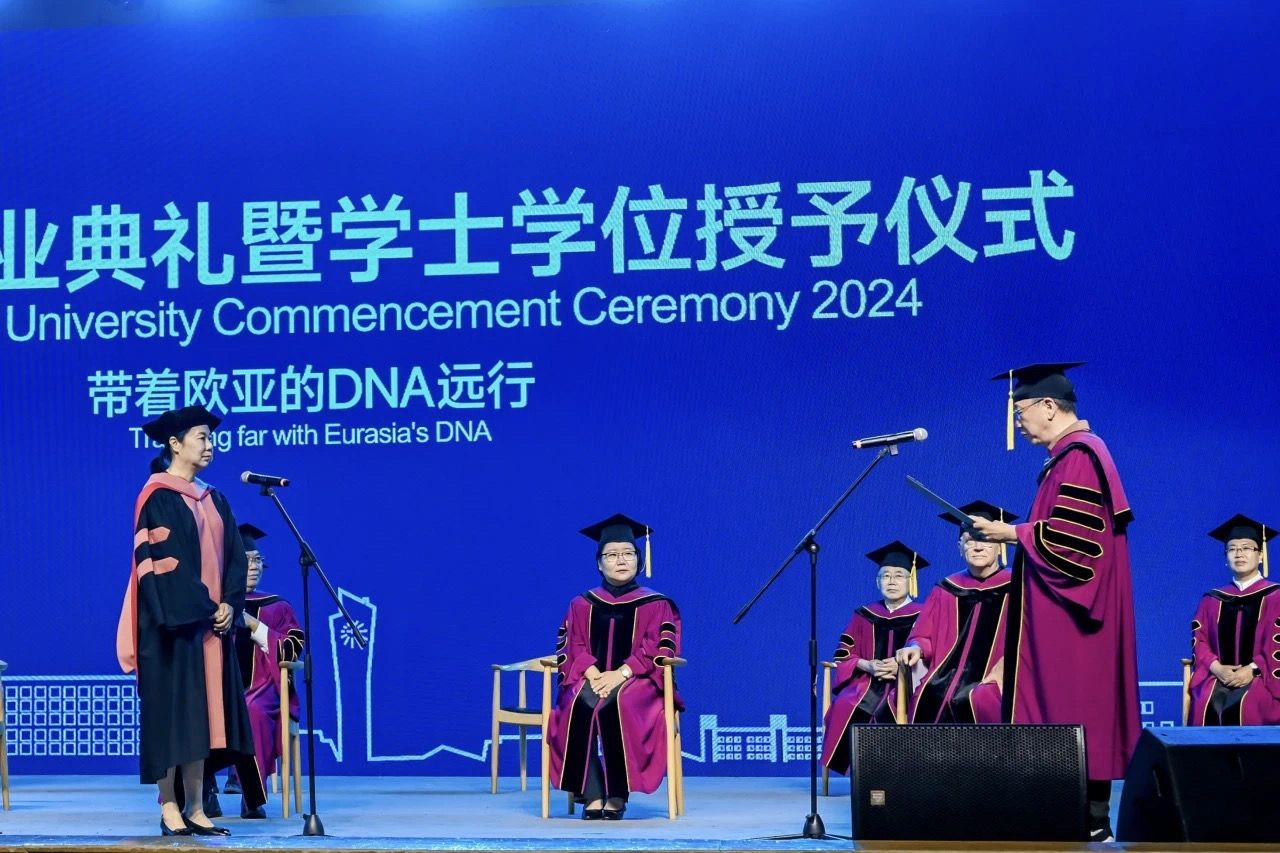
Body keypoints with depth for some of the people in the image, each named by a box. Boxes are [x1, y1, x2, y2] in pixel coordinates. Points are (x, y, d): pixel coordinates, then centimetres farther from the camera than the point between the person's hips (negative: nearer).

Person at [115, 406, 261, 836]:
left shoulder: (213, 500, 16)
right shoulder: (158, 498, -7)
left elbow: (234, 557, 11)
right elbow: (163, 561, -15)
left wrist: (229, 604, -5)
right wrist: (202, 608, -16)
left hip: (212, 621, 7)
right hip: (174, 622, -7)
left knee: (202, 711, 5)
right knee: (173, 709, -6)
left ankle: (195, 808, 6)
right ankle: (169, 807, -2)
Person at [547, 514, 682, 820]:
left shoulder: (656, 605, 9)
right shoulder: (582, 605, 16)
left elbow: (660, 650, -3)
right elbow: (571, 647, 6)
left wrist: (620, 674, -17)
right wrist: (592, 673, -15)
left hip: (637, 682, -2)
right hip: (590, 680, 2)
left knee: (617, 704, -37)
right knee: (580, 703, -34)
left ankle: (617, 794, -32)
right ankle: (591, 794, -36)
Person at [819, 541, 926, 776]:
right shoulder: (865, 616, 16)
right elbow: (844, 654, 13)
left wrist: (901, 666, -18)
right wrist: (868, 666, -8)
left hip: (906, 683, -3)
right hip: (868, 682, 3)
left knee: (885, 713, -36)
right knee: (845, 708, -29)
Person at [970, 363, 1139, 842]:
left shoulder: (1077, 458, -16)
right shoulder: (1074, 454, 16)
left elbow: (1068, 537, -23)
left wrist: (1011, 532, -12)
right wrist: (1014, 534, 12)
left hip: (1072, 612, -11)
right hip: (1064, 609, 11)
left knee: (1075, 706, -8)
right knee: (1077, 709, 9)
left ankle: (1091, 819, -5)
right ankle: (1086, 812, 11)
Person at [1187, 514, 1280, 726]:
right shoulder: (1212, 600, 18)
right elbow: (1200, 640, 11)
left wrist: (1252, 670, -15)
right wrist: (1217, 668, -8)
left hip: (1261, 678, -3)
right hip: (1217, 677, 3)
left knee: (1246, 706, -35)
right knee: (1206, 705, -30)